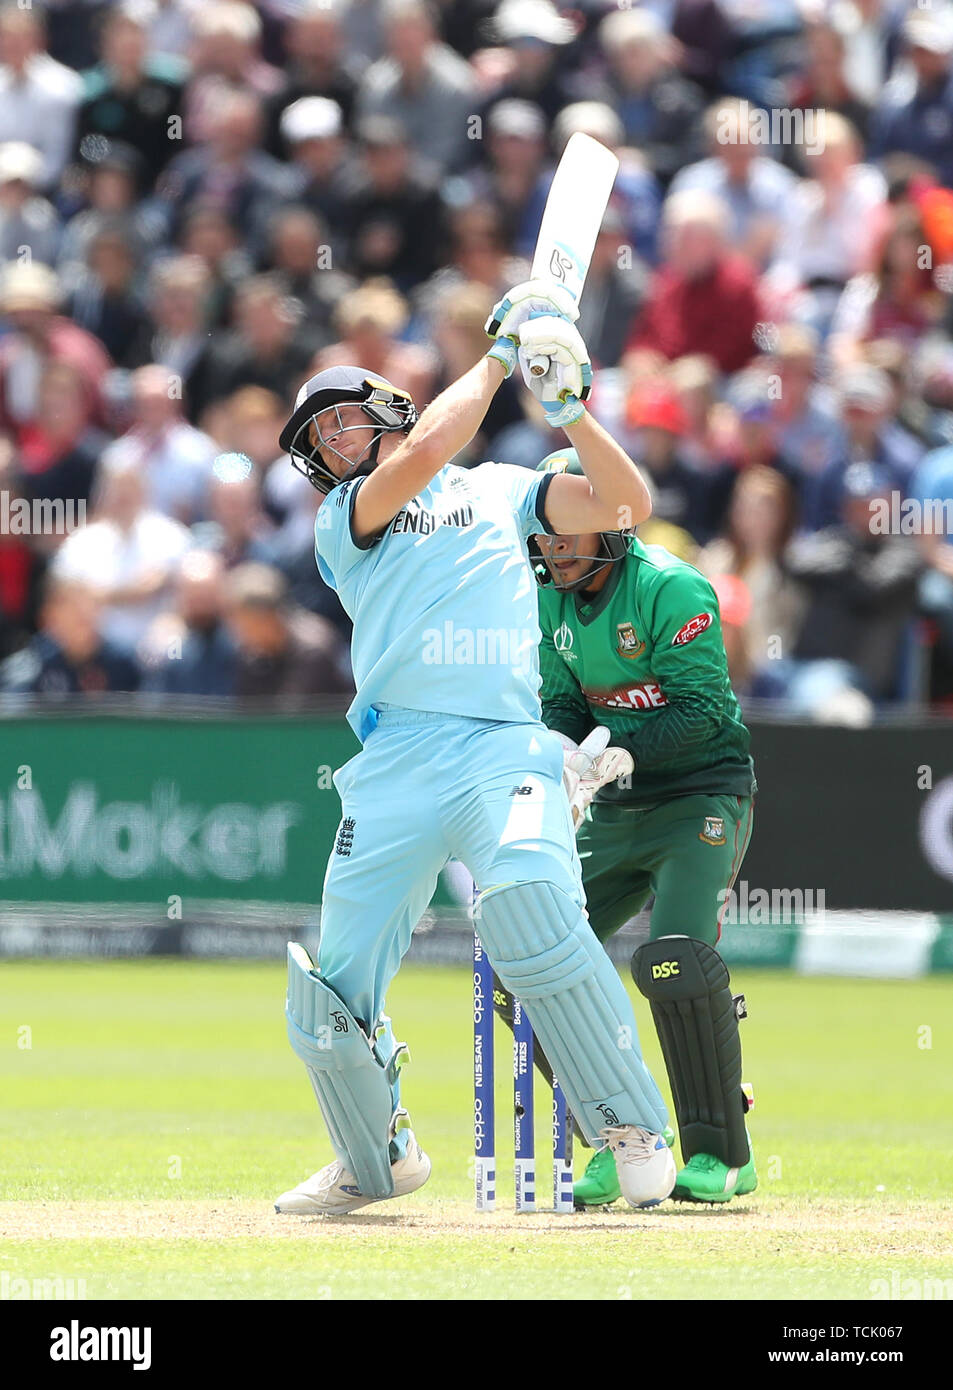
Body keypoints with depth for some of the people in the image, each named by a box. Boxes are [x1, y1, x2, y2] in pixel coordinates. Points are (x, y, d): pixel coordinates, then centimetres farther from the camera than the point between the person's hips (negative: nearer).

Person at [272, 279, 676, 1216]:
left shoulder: (498, 491, 23)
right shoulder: (341, 521, 15)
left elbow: (627, 504, 14)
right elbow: (422, 454, -4)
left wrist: (566, 406, 4)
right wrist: (499, 356, 4)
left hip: (507, 751, -1)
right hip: (395, 764, 1)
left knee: (533, 914, -30)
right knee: (330, 993, -2)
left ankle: (632, 1129, -18)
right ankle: (377, 1159, 26)